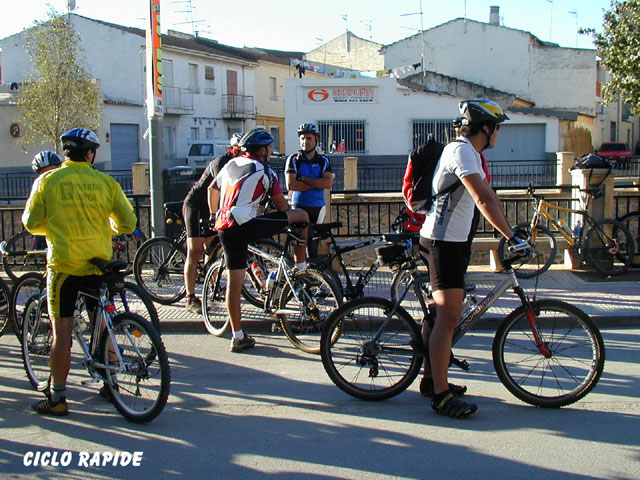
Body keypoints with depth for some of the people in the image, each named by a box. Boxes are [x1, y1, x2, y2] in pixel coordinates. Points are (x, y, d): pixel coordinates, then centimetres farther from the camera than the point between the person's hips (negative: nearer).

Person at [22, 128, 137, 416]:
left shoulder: (46, 181, -1)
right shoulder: (105, 182, 2)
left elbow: (31, 223, 1)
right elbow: (128, 223, 4)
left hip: (64, 264, -2)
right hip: (99, 263, 2)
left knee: (62, 331, 1)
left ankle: (57, 398, 5)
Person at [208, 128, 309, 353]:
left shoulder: (231, 165, 21)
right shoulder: (264, 170, 0)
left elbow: (213, 189, 36)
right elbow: (281, 205, 4)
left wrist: (214, 217, 49)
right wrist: (292, 216, 25)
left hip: (225, 230, 8)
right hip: (245, 225, -8)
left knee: (234, 283, 12)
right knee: (302, 215, 3)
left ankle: (238, 337, 16)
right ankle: (301, 270, 13)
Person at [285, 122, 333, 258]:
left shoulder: (323, 161, 8)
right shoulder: (293, 159, 0)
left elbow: (329, 183, -8)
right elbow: (290, 185, -13)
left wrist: (304, 179, -12)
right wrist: (317, 184, -9)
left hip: (318, 207, 3)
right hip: (299, 207, -3)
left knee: (314, 239, 8)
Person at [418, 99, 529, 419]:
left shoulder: (470, 154, 17)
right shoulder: (461, 152, -16)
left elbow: (488, 196, 19)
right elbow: (484, 200, -25)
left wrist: (511, 230, 14)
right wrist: (512, 238, -25)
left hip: (453, 241, 11)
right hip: (442, 242, -11)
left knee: (444, 314, 16)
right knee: (448, 316, -11)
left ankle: (432, 379, 27)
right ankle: (441, 395, -7)